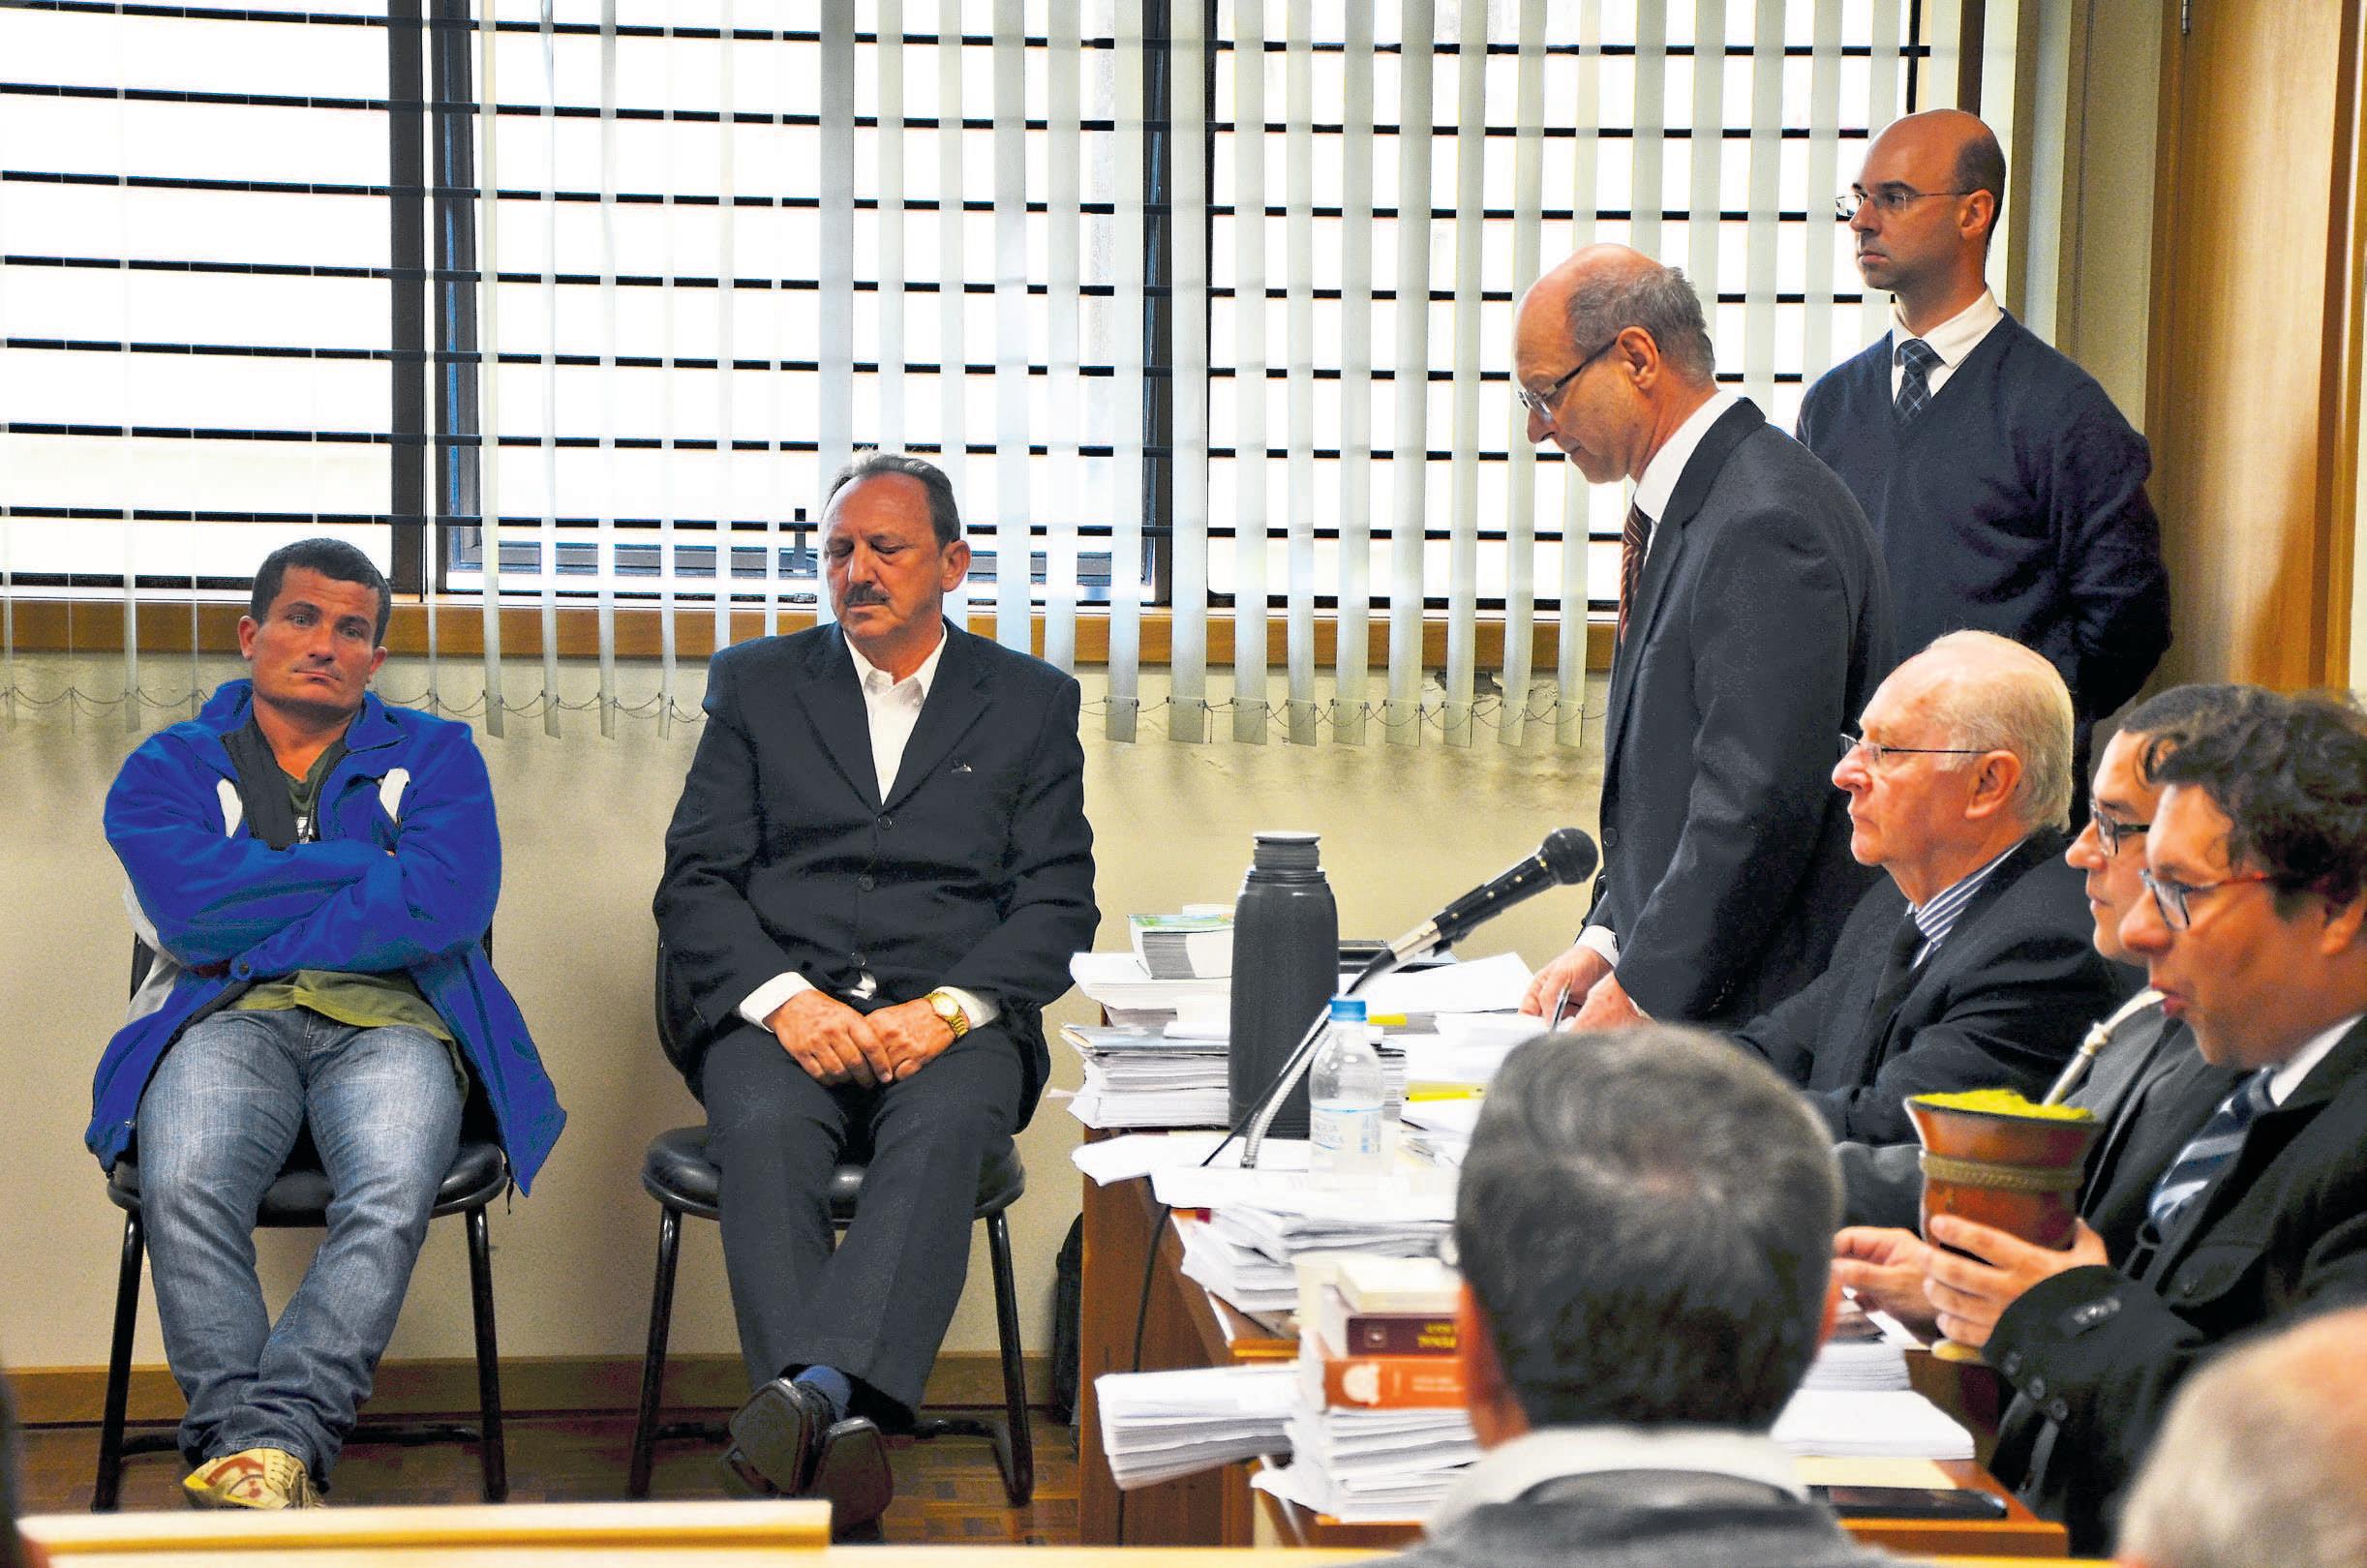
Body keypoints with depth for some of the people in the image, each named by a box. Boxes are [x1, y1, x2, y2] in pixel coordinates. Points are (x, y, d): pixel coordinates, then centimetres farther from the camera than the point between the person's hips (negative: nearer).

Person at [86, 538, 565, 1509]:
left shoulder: (435, 759, 17)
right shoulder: (170, 770, 17)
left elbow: (445, 908, -4)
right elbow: (194, 909, -5)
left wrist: (251, 933, -1)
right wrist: (377, 867, 0)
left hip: (392, 1021, 0)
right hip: (230, 1021, 0)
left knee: (393, 1193, -35)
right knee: (183, 1185, -34)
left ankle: (267, 1443, -39)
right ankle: (253, 1449, -33)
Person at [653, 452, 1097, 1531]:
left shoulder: (1032, 703, 15)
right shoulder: (757, 685, 17)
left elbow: (1057, 903, 6)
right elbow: (695, 883, 8)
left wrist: (948, 1008, -12)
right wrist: (781, 998, -11)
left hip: (953, 1022, 0)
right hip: (783, 1013, 1)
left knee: (941, 1131, -35)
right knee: (765, 1132, -33)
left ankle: (814, 1392, -53)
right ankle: (831, 1435, -48)